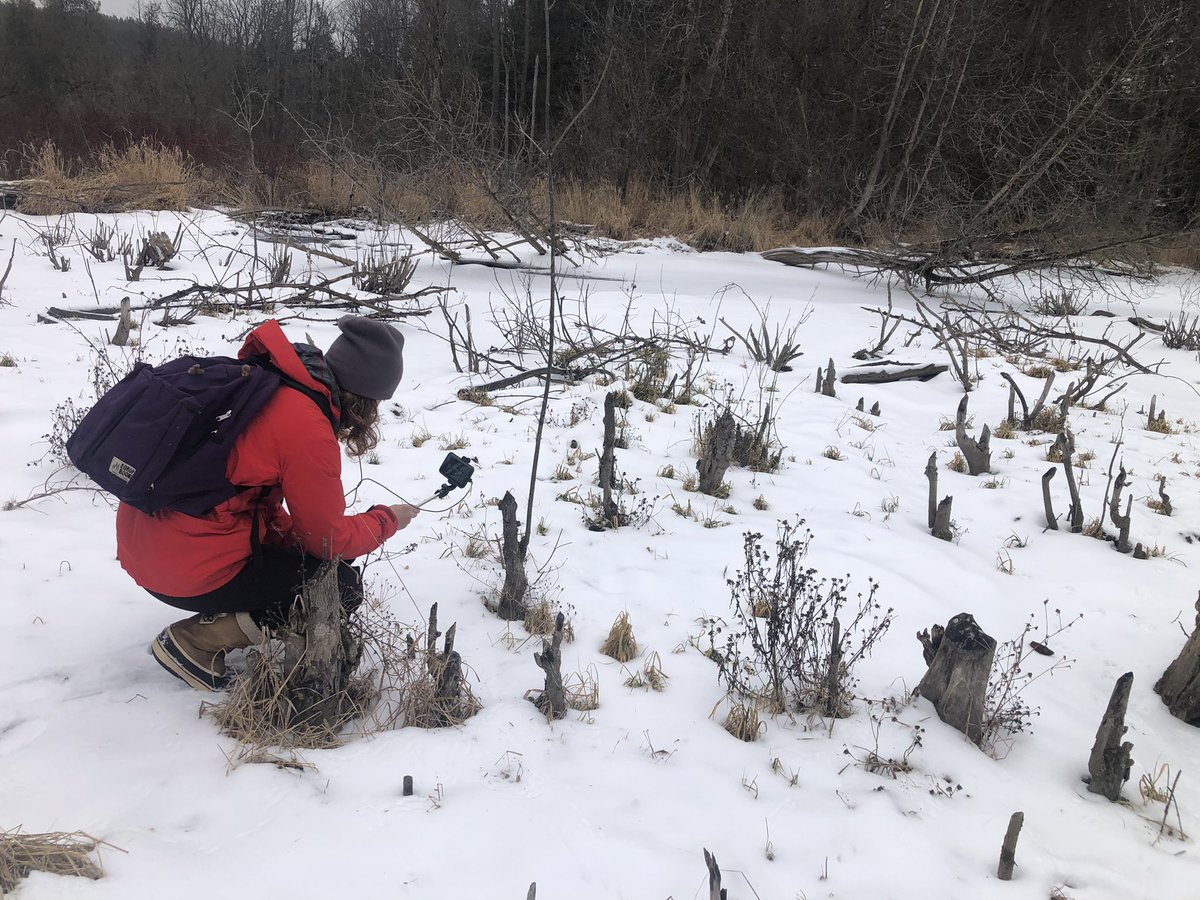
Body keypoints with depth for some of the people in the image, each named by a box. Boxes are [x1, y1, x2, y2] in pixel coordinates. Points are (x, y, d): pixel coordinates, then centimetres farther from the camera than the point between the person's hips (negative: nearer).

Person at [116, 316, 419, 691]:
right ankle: (198, 641, -2)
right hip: (190, 574, -9)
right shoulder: (309, 431, -20)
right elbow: (330, 539, -7)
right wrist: (388, 519, 10)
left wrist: (295, 539, 15)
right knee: (343, 586, 1)